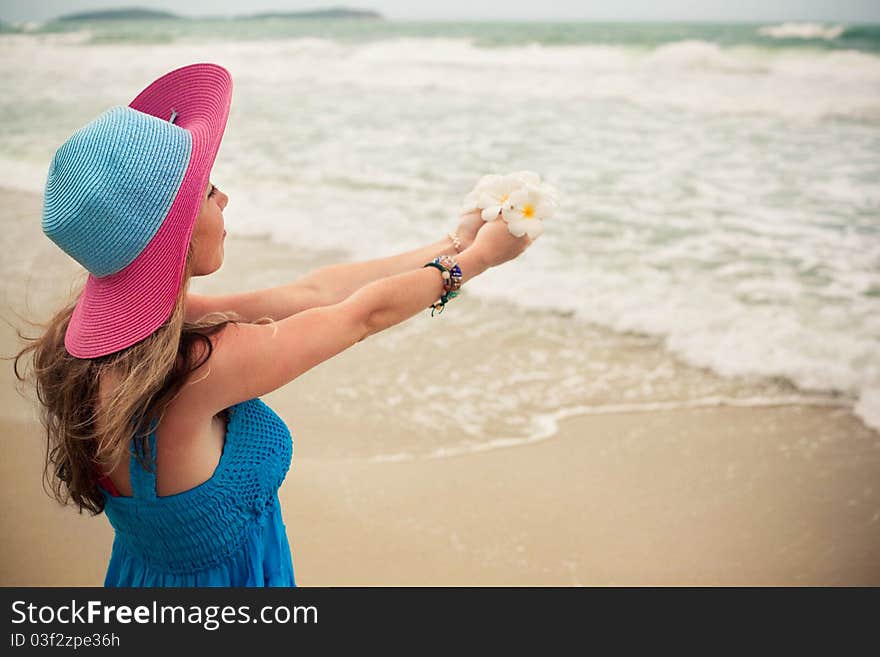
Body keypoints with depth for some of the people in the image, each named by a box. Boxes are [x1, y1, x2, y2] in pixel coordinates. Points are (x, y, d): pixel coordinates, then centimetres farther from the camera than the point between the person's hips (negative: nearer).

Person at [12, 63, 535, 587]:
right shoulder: (196, 367, -31)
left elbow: (311, 293, -5)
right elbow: (367, 314, -18)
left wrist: (451, 244, 0)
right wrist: (477, 257, -2)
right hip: (228, 576, -7)